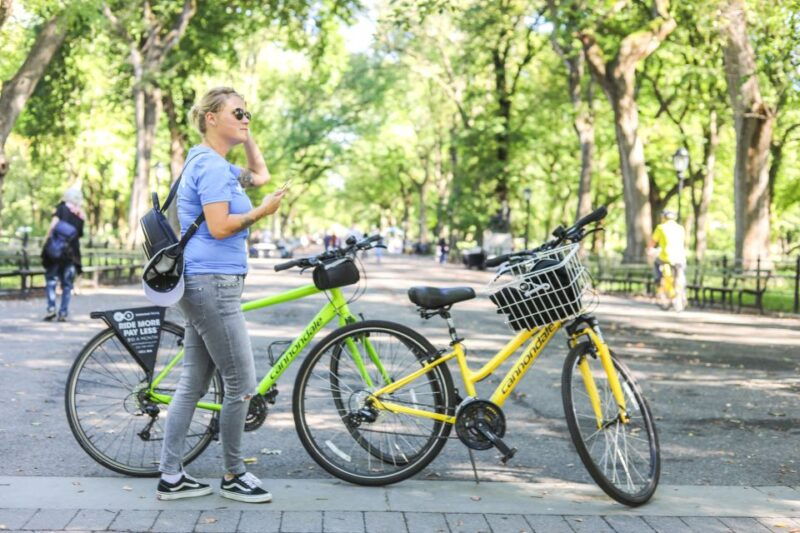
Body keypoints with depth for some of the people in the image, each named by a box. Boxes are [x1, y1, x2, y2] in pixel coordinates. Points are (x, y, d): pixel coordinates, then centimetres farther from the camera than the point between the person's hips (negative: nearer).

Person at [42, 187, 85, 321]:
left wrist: (47, 239, -6)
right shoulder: (81, 215, 10)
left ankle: (51, 308, -10)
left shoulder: (62, 207, 0)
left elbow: (53, 224, -12)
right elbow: (80, 234, 9)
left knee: (51, 278, 4)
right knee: (67, 283, 8)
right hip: (72, 251, 3)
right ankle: (63, 312, 4)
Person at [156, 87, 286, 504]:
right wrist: (264, 210, -10)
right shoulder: (211, 165, -13)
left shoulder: (216, 164, 18)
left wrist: (246, 136, 21)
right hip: (212, 283, -11)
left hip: (203, 284, 11)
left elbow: (260, 175, 32)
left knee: (192, 385, 11)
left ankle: (171, 477, 15)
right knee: (242, 384, -2)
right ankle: (233, 476, 10)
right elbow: (219, 227, -21)